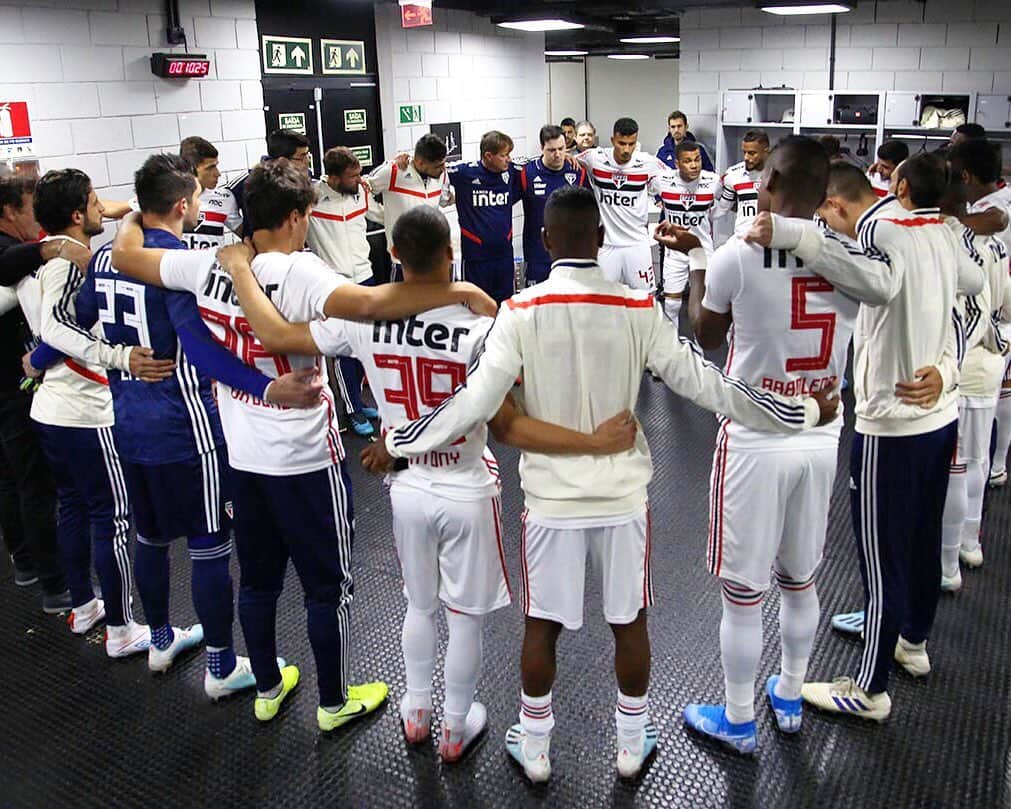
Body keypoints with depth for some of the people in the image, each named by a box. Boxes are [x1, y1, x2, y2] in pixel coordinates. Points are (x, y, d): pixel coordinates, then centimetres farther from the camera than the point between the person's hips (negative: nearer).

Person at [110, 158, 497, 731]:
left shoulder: (209, 265, -4)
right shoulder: (299, 272, -23)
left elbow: (124, 256, 8)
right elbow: (370, 303, -40)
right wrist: (461, 291, -33)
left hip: (242, 456, 7)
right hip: (306, 459, -6)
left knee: (257, 578, 22)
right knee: (329, 586, 12)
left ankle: (268, 688, 40)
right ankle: (336, 702, 28)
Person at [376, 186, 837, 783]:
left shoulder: (520, 312, -12)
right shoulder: (638, 309, -10)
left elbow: (475, 404, -16)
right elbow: (708, 385, -9)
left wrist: (396, 443, -4)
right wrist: (805, 413, 2)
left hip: (551, 497, 0)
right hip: (623, 496, 1)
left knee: (542, 624, 17)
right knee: (630, 621, 18)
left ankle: (535, 745, 34)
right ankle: (633, 742, 36)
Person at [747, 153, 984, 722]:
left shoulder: (881, 223, -17)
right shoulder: (944, 230, 6)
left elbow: (879, 283, -41)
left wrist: (795, 236, -45)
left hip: (893, 424, -8)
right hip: (942, 414, 9)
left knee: (883, 559, 4)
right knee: (923, 538, 24)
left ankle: (870, 690, 18)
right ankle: (914, 641, 45)